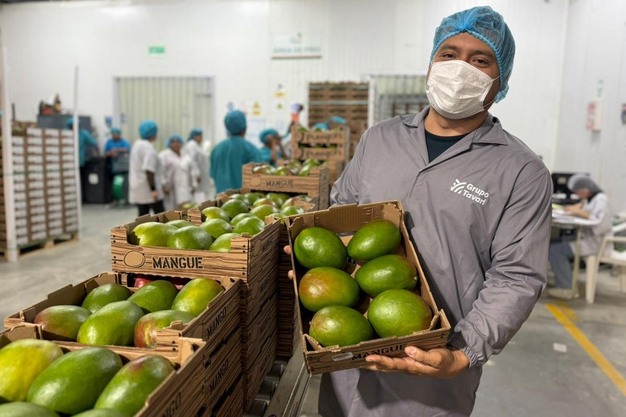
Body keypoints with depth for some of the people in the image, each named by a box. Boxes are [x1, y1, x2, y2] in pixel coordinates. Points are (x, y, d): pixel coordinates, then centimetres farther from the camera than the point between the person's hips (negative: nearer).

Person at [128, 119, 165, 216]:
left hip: (138, 188, 9)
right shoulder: (148, 147, -16)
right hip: (148, 189, -9)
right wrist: (153, 189, -24)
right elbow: (148, 170, -24)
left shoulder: (137, 144, 15)